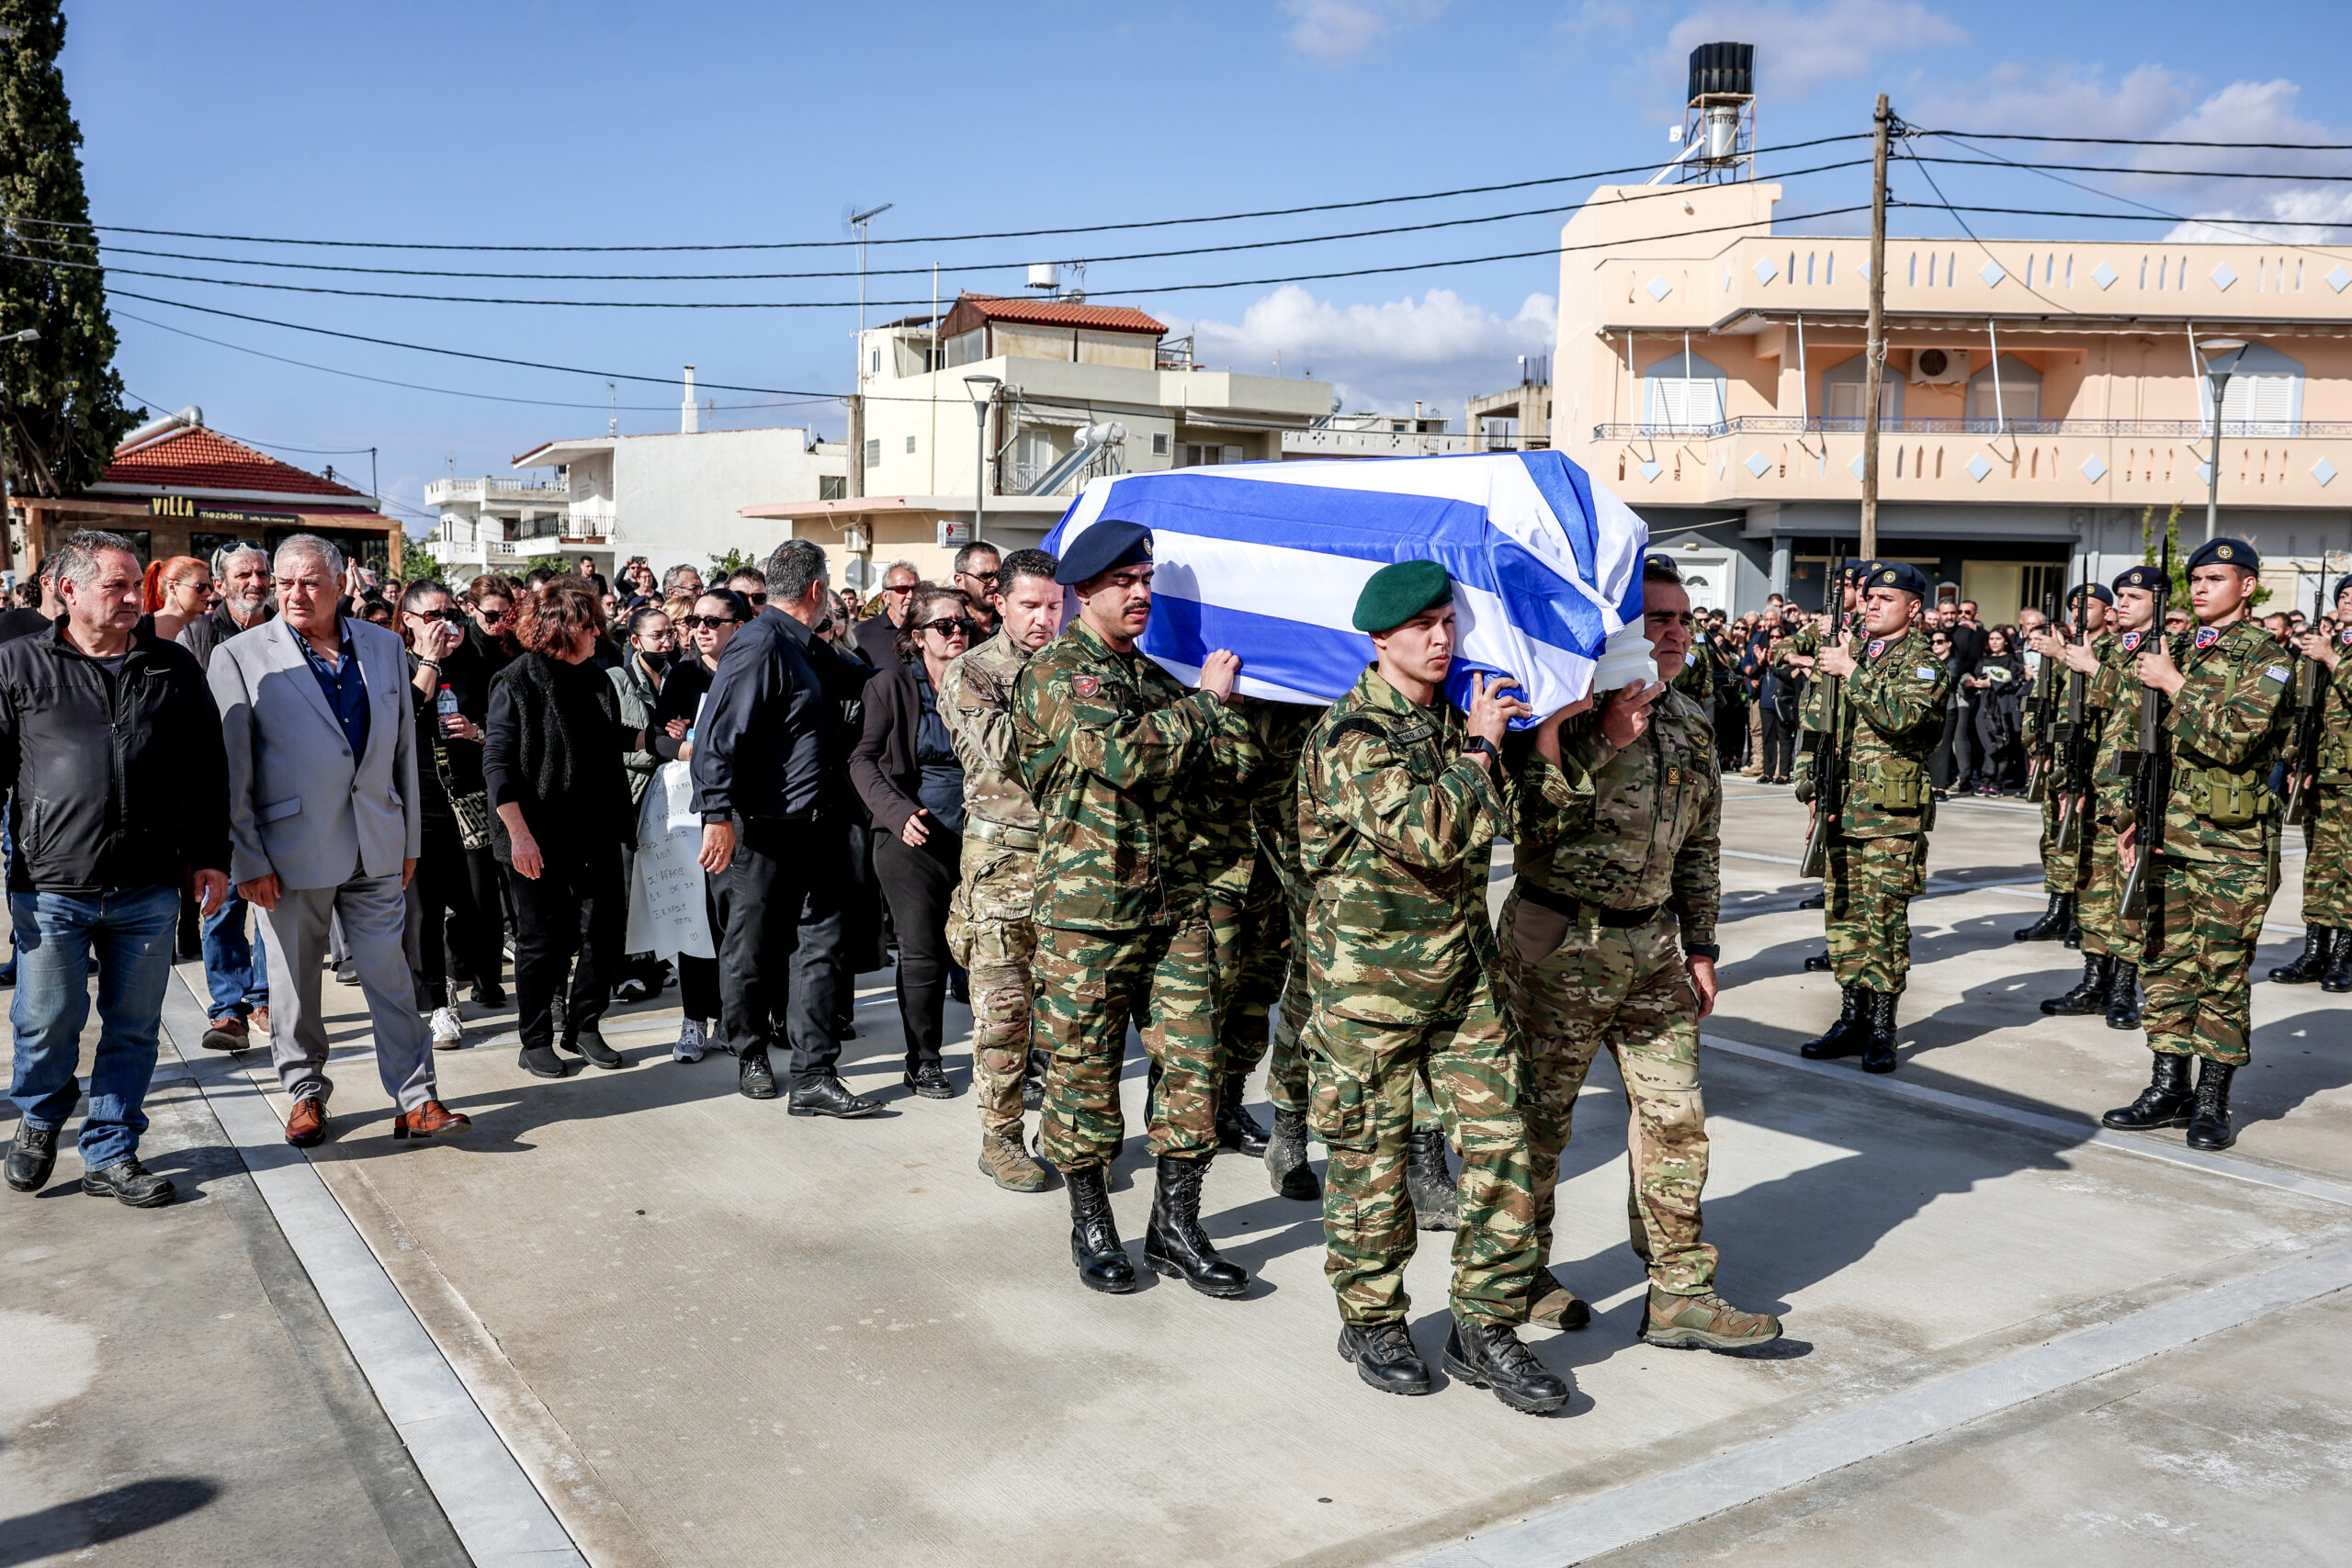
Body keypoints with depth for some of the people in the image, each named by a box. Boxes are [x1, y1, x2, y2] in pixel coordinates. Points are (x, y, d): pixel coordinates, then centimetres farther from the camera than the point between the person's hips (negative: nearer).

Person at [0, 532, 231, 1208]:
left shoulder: (174, 668, 8)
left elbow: (207, 770, 12)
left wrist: (212, 856, 8)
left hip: (149, 891, 2)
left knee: (134, 1027, 8)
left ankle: (110, 1155, 22)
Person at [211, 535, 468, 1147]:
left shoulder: (385, 646, 6)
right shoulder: (240, 656, -3)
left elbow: (404, 747, 10)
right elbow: (230, 770, -5)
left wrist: (409, 839, 10)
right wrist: (247, 861, -8)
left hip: (376, 846, 2)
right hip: (291, 850, -2)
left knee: (392, 974, 3)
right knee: (294, 979, 10)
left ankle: (416, 1100, 9)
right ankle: (305, 1093, 27)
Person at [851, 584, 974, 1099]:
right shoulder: (892, 685, 1)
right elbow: (863, 759, 1)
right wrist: (897, 811, -13)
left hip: (974, 838, 2)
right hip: (912, 839, -2)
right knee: (923, 953, -1)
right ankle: (922, 1061, 14)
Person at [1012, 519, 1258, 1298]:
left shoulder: (1156, 677, 17)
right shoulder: (1056, 673, -6)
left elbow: (1232, 765, 7)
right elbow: (1125, 755, -23)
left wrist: (1215, 705, -8)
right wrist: (1205, 701, -11)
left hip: (1175, 898, 6)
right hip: (1088, 904, -6)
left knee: (1192, 1059, 5)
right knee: (1085, 1066, 5)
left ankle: (1175, 1226, 18)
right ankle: (1091, 1223, 22)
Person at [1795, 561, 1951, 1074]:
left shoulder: (1924, 661, -4)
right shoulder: (1852, 653, 16)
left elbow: (1902, 716, -24)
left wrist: (1852, 672, -18)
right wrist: (1817, 790, 17)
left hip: (1892, 814, -7)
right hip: (1843, 808, 7)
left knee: (1884, 917, -4)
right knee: (1843, 913, 9)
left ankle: (1881, 1028, 4)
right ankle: (1853, 1019, 17)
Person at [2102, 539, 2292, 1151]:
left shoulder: (2265, 657, -6)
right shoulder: (2177, 651, 14)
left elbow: (2236, 739, -21)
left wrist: (2175, 684, -15)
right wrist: (2139, 817, 13)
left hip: (2232, 846, -6)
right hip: (2170, 836, 6)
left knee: (2223, 974, 1)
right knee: (2166, 964, 9)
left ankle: (2212, 1100, 9)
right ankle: (2169, 1088, 17)